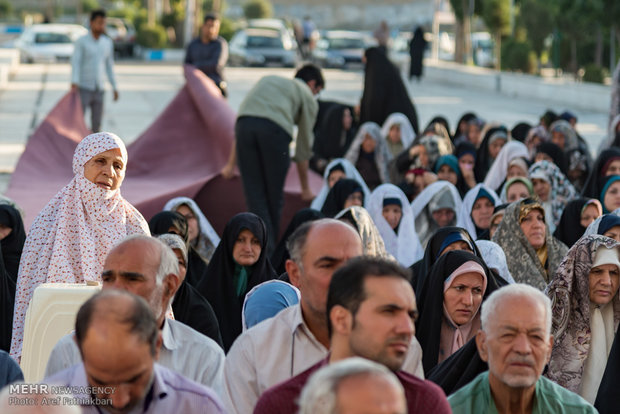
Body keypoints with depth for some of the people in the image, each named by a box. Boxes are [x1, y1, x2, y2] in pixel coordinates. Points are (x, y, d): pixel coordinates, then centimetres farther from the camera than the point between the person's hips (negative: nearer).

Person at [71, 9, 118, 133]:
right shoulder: (81, 41, -8)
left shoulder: (107, 42, 7)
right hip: (83, 89, -5)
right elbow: (75, 62, -18)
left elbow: (109, 66, 15)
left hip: (98, 90, 5)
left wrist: (115, 88, 13)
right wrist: (74, 83, -35)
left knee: (96, 125, 6)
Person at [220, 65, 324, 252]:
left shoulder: (268, 80, 39)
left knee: (254, 195, 4)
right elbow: (303, 147, 26)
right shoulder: (308, 96, 26)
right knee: (274, 196, 12)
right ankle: (271, 248, 19)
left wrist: (231, 163, 31)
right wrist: (305, 187, 36)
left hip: (244, 124, 3)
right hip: (275, 128, -3)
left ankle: (265, 249, -5)